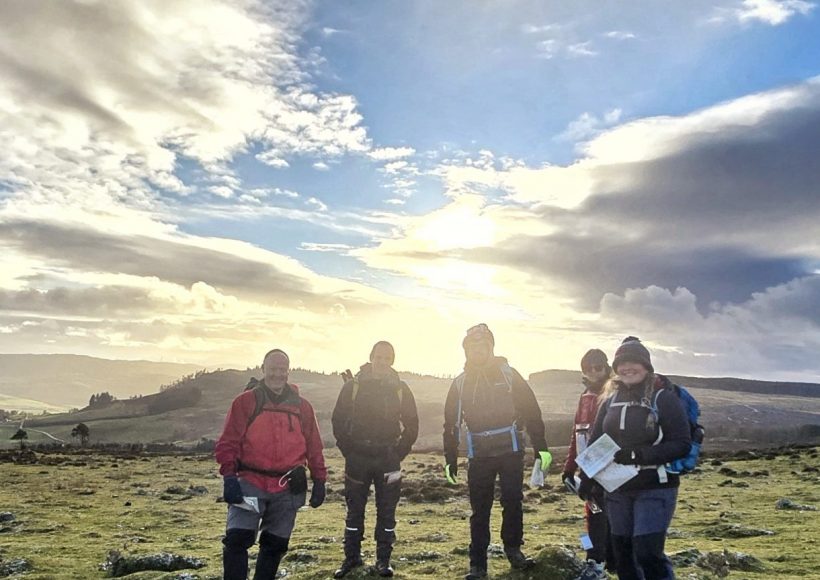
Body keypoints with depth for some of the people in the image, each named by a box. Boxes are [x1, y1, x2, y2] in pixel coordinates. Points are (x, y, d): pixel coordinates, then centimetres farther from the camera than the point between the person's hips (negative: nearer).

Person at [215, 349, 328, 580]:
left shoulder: (302, 406, 8)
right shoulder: (245, 402, -1)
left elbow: (314, 447, 11)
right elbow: (228, 442, -5)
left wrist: (319, 481, 8)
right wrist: (229, 477, -14)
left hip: (289, 489, 3)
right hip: (250, 484, -3)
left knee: (276, 544, 12)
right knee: (237, 539, -13)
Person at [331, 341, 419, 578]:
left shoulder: (400, 388, 3)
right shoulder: (353, 386, 0)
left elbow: (412, 424, 8)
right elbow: (338, 419, 3)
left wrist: (399, 451, 0)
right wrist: (348, 449, -3)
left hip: (388, 458, 1)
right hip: (357, 457, 0)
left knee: (386, 511, 5)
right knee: (354, 510, 7)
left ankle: (383, 559, 16)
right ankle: (352, 557, 21)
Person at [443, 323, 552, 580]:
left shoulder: (508, 374, 0)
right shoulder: (460, 383, 6)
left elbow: (531, 411, -1)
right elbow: (451, 423, 10)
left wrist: (541, 447, -6)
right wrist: (450, 459, 7)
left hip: (510, 450, -1)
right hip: (479, 455, 1)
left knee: (513, 503, 4)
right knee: (479, 511, 3)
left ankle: (513, 549, 25)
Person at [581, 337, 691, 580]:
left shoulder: (664, 398, -8)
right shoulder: (611, 402, 9)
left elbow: (682, 444, -13)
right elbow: (595, 443, 12)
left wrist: (641, 455, -23)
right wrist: (587, 480, 3)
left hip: (655, 489, -5)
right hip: (618, 489, 6)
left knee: (647, 553, -12)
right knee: (622, 553, 11)